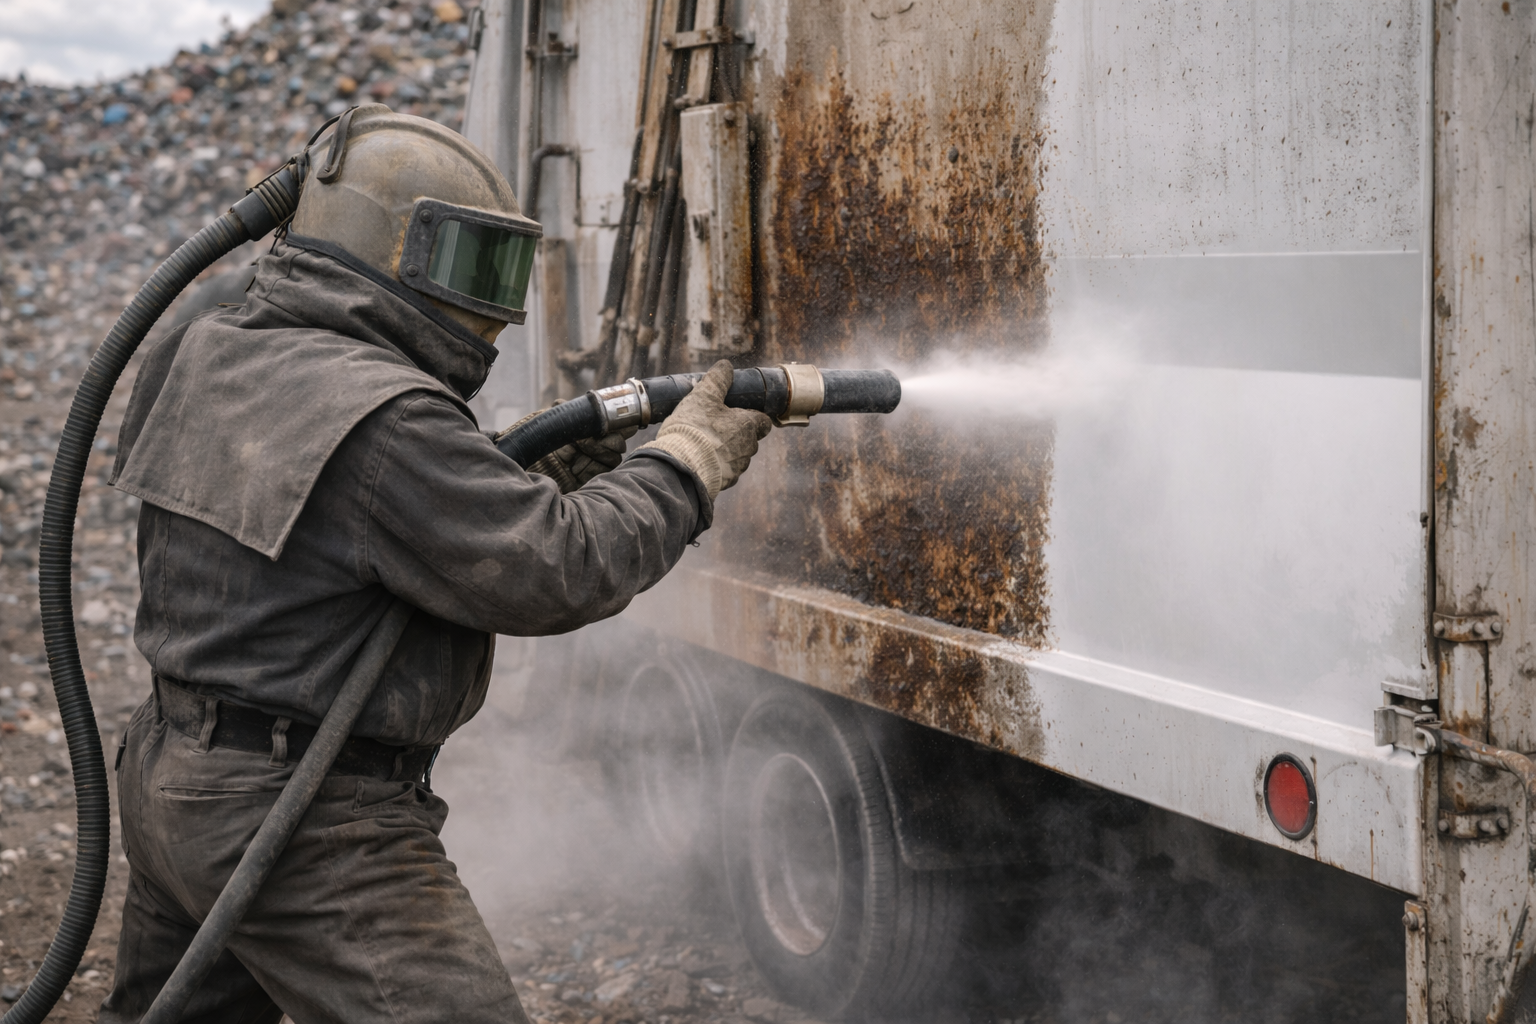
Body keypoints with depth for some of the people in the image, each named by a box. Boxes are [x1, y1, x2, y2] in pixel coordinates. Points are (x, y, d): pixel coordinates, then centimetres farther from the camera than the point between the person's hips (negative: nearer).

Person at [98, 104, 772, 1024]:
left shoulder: (207, 361, 7)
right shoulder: (381, 421, -22)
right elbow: (556, 574, -20)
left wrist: (529, 478, 6)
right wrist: (687, 464, -8)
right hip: (311, 830, -10)